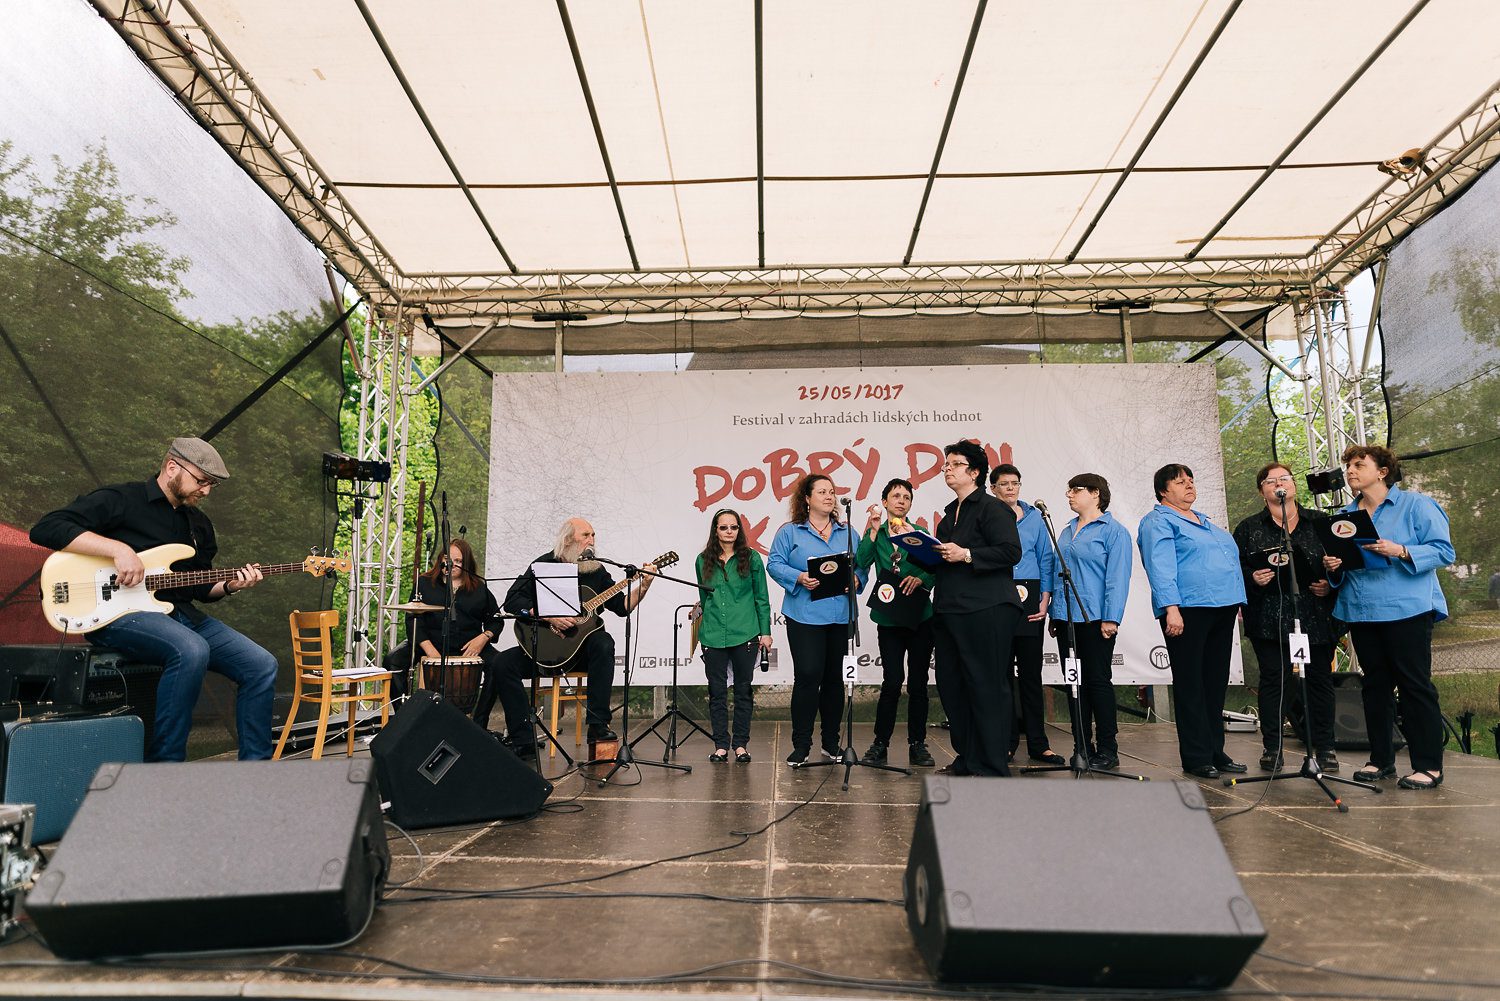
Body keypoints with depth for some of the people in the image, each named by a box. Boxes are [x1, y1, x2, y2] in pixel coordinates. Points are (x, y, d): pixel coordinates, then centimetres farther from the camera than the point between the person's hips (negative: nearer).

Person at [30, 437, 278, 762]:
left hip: (182, 614, 7)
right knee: (192, 651, -37)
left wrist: (229, 586, 0)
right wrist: (118, 548, -22)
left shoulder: (199, 524, 19)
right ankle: (164, 764, -23)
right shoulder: (120, 500, -1)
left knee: (262, 666, -9)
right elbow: (46, 528, -12)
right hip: (118, 612, -7)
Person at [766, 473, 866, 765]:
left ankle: (831, 743, 21)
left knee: (834, 678, 10)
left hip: (840, 617, 4)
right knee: (807, 676, -9)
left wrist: (856, 579, -8)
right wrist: (799, 578, -18)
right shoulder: (790, 532, 4)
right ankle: (801, 745, 2)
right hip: (805, 616, -4)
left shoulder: (847, 533, 16)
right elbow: (774, 564, -3)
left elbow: (861, 565, 13)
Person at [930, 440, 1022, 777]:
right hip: (949, 610, 9)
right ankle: (967, 759, 23)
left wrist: (966, 555, -20)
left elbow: (1011, 552, -16)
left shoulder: (993, 508, -5)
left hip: (986, 610, -9)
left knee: (987, 687, -4)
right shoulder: (951, 513, 21)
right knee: (951, 685, 11)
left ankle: (992, 768, 4)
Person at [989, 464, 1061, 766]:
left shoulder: (1034, 517, 10)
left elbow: (1046, 559, 9)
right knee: (1001, 671, 3)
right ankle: (1007, 742, 11)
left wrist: (1045, 599, -1)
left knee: (1031, 672, 3)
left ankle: (1038, 744, 9)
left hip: (1029, 599, 1)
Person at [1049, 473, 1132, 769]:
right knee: (1074, 682, 8)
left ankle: (1107, 750, 8)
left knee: (1098, 680, -2)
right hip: (1067, 617, 7)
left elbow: (1118, 577, -11)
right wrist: (1053, 615, 15)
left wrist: (1111, 618, -17)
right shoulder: (1066, 532, 17)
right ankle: (1083, 748, 16)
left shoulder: (1113, 530, -4)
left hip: (1095, 619, -7)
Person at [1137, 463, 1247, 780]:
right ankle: (1196, 758, 2)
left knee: (1216, 683, 11)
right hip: (1188, 609, -8)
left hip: (1222, 610, 8)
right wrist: (1171, 608, -24)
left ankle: (1215, 751, 20)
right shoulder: (1158, 522, -3)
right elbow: (1160, 568, -14)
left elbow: (1231, 561, 27)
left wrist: (1238, 604, 18)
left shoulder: (1205, 522, 23)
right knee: (1191, 686, -3)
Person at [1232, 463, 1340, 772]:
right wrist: (1252, 578, -16)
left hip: (1317, 616, 1)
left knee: (1320, 677, 5)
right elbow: (1235, 567, 3)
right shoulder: (1248, 529, 9)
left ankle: (1324, 747, 17)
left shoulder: (1321, 523, 12)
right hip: (1270, 617, -1)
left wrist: (1331, 584, -6)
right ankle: (1271, 747, 8)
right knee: (1274, 679, 0)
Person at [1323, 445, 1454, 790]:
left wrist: (1400, 551, -22)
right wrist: (1334, 567, -2)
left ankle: (1429, 765, 7)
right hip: (1361, 612, 5)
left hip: (1407, 609, -5)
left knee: (1415, 685, -2)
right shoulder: (1345, 515, 13)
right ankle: (1381, 759, 20)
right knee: (1375, 685, 11)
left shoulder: (1415, 504, -1)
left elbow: (1444, 550, -9)